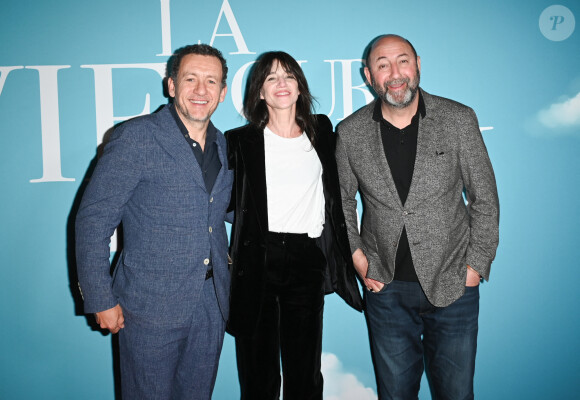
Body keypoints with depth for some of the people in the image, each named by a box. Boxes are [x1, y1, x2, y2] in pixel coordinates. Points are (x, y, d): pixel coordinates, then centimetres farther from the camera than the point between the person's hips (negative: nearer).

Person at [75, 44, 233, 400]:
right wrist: (101, 300, -11)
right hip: (152, 307, -5)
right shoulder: (136, 138, -10)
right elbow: (93, 219, -10)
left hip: (212, 304, 6)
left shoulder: (223, 146, 8)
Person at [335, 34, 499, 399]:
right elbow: (341, 200, 10)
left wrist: (477, 265, -4)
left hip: (453, 286, 0)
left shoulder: (459, 120, -5)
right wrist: (354, 253, 0)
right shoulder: (350, 132, -2)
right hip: (386, 288, 1)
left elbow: (485, 198, 0)